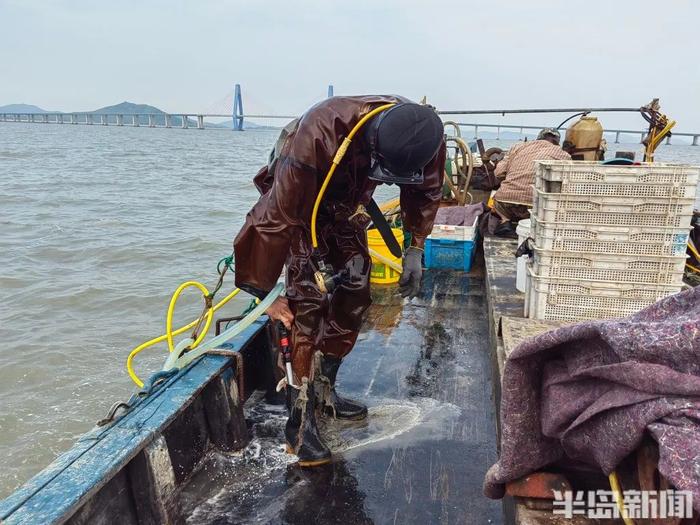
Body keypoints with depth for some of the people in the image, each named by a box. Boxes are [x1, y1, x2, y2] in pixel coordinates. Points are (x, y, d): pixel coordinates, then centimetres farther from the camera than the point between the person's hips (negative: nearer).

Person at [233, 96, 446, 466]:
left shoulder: (423, 136, -25)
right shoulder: (318, 135, -42)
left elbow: (425, 191, -2)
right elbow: (281, 217, -36)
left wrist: (415, 249, -7)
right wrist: (265, 291, -29)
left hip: (345, 206, 6)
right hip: (294, 198, -5)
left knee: (354, 293, 2)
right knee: (308, 299, -18)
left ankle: (323, 392, 19)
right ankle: (300, 419, -10)